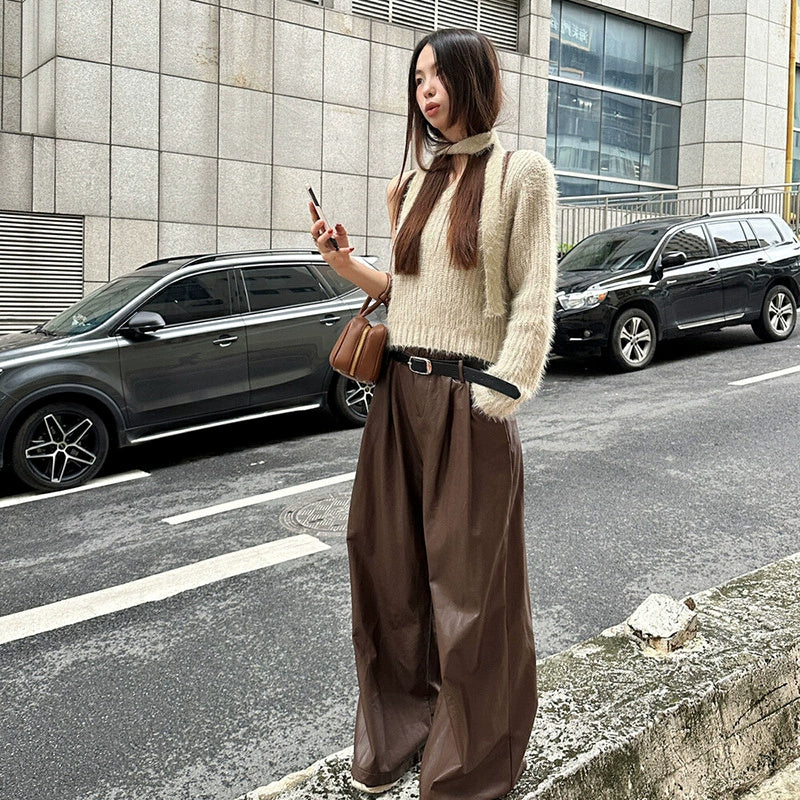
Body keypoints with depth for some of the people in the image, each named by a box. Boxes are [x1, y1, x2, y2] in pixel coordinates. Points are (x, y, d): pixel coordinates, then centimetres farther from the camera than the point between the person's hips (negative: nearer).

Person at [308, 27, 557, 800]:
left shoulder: (521, 173, -3)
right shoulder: (416, 179, 15)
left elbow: (533, 302, -8)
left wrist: (494, 403, -15)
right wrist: (347, 264, 2)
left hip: (468, 399, -6)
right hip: (400, 390, 6)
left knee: (467, 581, 5)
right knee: (390, 566, 12)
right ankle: (398, 734, 34)